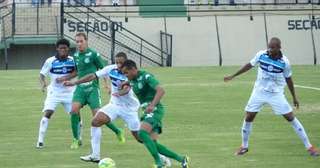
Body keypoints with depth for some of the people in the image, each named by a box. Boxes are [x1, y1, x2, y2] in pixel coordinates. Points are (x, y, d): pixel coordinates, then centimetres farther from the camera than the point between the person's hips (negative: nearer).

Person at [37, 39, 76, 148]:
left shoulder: (72, 60, -2)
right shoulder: (50, 61, -9)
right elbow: (42, 74, -6)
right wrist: (43, 84, -26)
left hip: (69, 91, 2)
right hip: (54, 92, -2)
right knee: (47, 113, -16)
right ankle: (40, 141, -12)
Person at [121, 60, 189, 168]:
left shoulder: (146, 77, -15)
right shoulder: (132, 80, 10)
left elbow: (161, 91, -28)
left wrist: (152, 105, -40)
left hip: (155, 110, -9)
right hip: (148, 111, 9)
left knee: (142, 133, -28)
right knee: (152, 144, 0)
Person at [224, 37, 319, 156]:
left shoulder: (284, 62, -16)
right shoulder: (261, 55, -13)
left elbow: (288, 79, 0)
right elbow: (249, 65, 5)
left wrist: (294, 97, 7)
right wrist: (233, 76, 10)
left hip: (276, 94, -2)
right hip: (259, 92, 2)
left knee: (291, 118, -4)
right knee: (248, 117, 0)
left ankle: (309, 146, 4)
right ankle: (244, 146, 22)